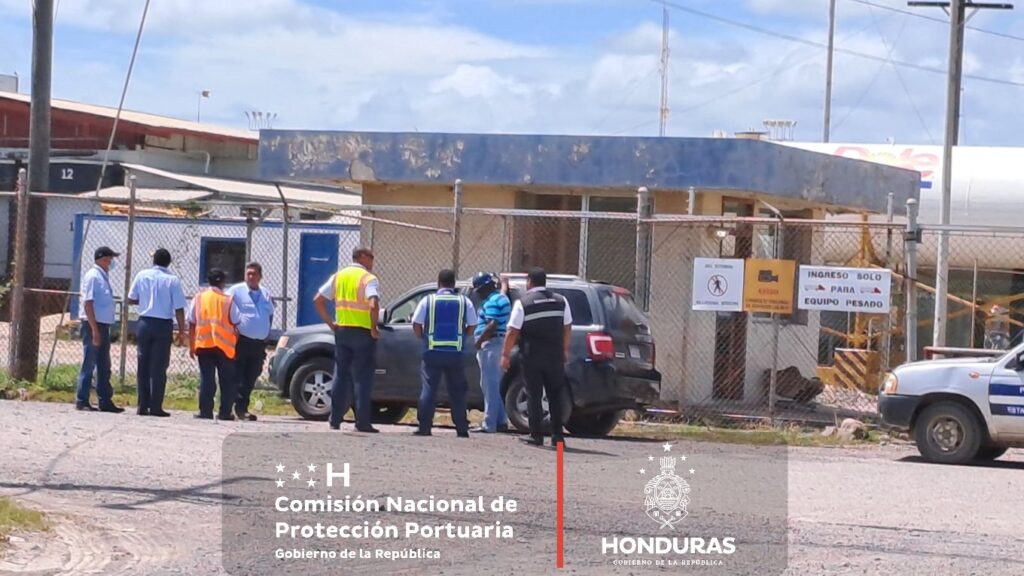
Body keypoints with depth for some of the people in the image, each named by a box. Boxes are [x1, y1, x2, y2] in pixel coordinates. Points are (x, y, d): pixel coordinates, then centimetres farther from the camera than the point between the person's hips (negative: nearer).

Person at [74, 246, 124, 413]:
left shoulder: (104, 277, 15)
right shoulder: (92, 276, -12)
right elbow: (88, 303, -18)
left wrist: (102, 330, 15)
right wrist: (94, 329, -22)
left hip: (103, 325, 9)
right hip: (92, 324, -9)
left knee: (104, 366, 11)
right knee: (89, 364, -5)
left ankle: (105, 401, 16)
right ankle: (82, 401, 0)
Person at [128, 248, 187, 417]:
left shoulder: (142, 276, 0)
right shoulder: (172, 280, -7)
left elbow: (131, 299, 6)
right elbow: (179, 308, -8)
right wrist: (181, 331, 0)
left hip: (144, 323, 2)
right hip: (163, 325, -2)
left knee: (143, 365, 9)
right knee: (159, 367, 1)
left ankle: (143, 405, 9)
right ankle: (156, 406, -1)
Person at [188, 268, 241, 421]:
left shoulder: (198, 298, 5)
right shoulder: (228, 300, -2)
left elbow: (192, 324, 5)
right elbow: (235, 324, -1)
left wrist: (191, 346, 10)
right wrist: (236, 345, 11)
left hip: (203, 345, 2)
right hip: (224, 346, -2)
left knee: (206, 379, 5)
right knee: (227, 380, 6)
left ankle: (205, 411, 0)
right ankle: (225, 412, 2)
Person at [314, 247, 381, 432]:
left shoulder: (338, 276, 10)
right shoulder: (369, 279, -9)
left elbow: (318, 300, 7)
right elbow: (374, 305, -24)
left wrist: (330, 323, 10)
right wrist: (374, 329, -12)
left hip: (342, 331, 5)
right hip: (363, 333, -5)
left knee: (341, 376, 11)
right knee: (362, 377, -1)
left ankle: (335, 420, 10)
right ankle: (362, 423, -3)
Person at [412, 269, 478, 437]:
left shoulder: (428, 301, 1)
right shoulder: (464, 302, 4)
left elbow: (416, 325, -1)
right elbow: (471, 327, 5)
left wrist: (423, 337, 17)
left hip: (433, 352, -1)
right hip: (457, 353, 1)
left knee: (428, 389, 2)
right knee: (457, 391, 8)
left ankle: (424, 427, -4)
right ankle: (462, 429, 6)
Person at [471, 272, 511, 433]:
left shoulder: (492, 302, -14)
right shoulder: (502, 298, 18)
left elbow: (492, 325, -23)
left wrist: (479, 340, -17)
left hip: (490, 343, -11)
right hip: (500, 343, 11)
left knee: (490, 385, -9)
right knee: (496, 385, 15)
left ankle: (489, 424, -10)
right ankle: (501, 421, 18)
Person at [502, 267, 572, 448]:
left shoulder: (522, 303, -6)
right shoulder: (560, 301, 5)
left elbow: (513, 332, -8)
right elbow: (567, 328, 10)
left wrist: (505, 354, -1)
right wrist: (565, 350, 21)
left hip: (532, 356, -3)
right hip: (555, 356, 3)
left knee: (534, 395, 4)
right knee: (555, 395, 9)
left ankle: (536, 435, 1)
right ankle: (557, 436, 6)